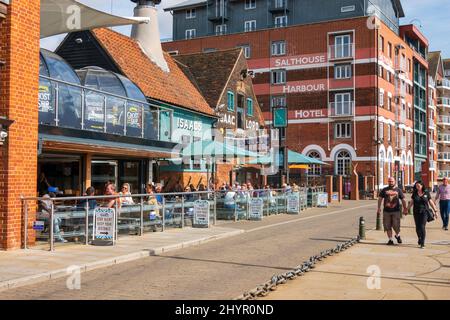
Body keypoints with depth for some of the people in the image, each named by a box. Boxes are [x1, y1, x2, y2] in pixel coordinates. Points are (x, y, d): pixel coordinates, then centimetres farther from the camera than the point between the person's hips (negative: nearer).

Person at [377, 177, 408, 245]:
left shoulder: (398, 190, 7)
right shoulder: (384, 190, 8)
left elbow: (403, 200, 9)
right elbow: (380, 198, 9)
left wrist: (405, 209, 5)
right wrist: (379, 208, 2)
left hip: (396, 211, -1)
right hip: (386, 211, 1)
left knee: (396, 225, -4)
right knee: (387, 226, 3)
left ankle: (397, 235, 26)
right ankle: (390, 240, 14)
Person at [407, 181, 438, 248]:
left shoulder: (426, 193, 0)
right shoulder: (414, 193, 6)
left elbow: (431, 202, 5)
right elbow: (411, 202, 9)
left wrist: (435, 211, 4)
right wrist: (407, 210, 3)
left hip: (424, 212, -3)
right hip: (416, 212, 3)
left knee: (422, 227, -11)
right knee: (417, 227, 6)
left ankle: (422, 243, -6)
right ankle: (419, 238, 35)